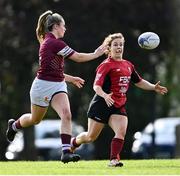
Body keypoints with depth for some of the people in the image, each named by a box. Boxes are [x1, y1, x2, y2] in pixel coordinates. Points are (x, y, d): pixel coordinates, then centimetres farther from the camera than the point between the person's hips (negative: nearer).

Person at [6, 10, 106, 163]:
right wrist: (96, 54, -5)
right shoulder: (55, 43, -19)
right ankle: (14, 125, 48)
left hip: (58, 85, 8)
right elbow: (78, 57, -17)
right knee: (35, 119, 15)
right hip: (43, 86, -8)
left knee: (66, 115, -16)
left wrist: (70, 78, 24)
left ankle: (66, 152, -23)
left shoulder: (47, 41, 11)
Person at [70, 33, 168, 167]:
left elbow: (139, 82, 24)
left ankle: (114, 159, -19)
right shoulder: (106, 65, -11)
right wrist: (105, 96, -37)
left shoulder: (128, 65, 12)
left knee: (121, 132, -20)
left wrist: (154, 87, 11)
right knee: (91, 137, 6)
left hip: (119, 107, 5)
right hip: (102, 105, -5)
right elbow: (96, 86, -18)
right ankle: (74, 142, 35)